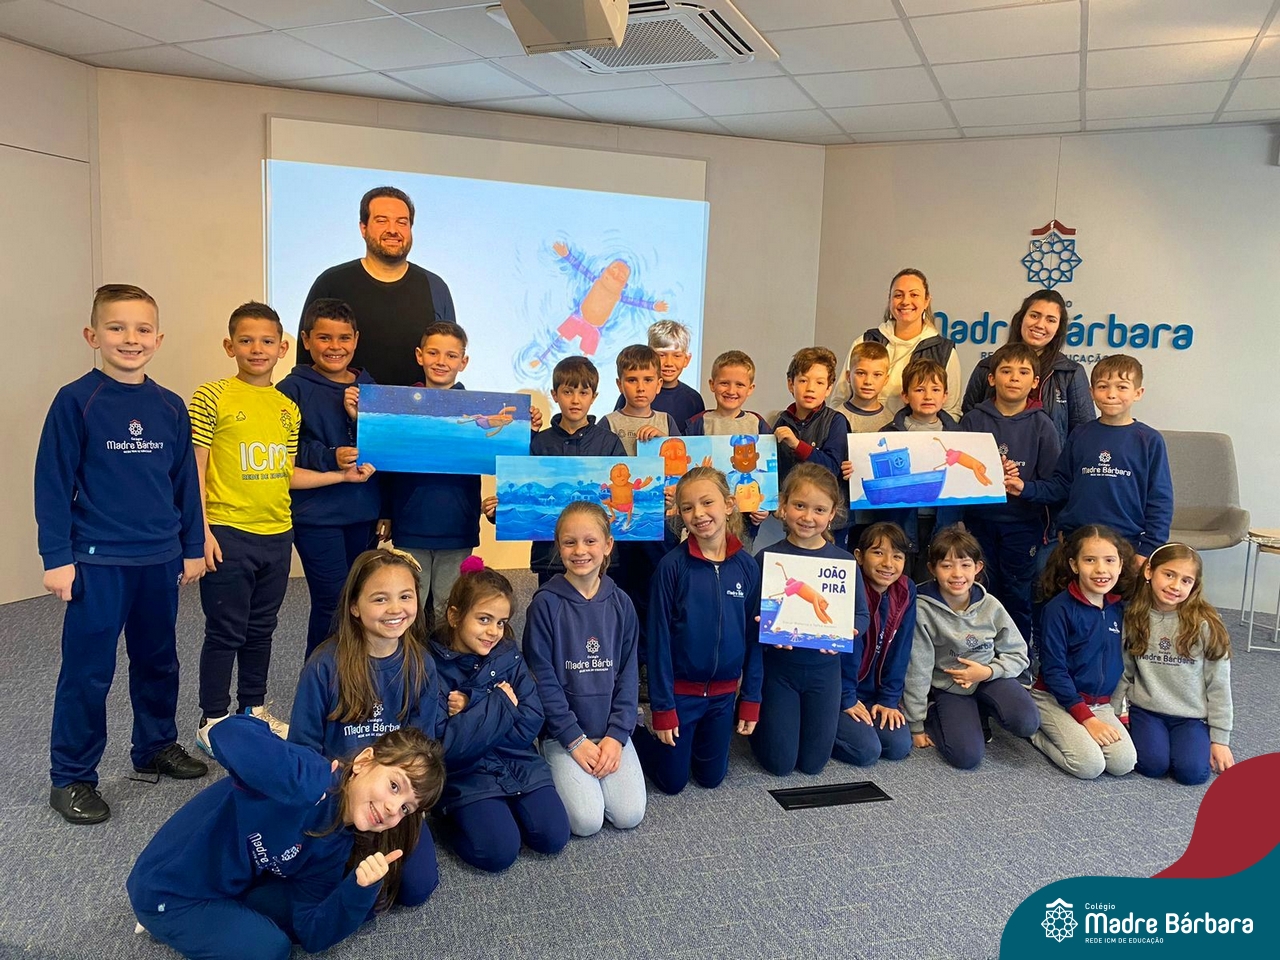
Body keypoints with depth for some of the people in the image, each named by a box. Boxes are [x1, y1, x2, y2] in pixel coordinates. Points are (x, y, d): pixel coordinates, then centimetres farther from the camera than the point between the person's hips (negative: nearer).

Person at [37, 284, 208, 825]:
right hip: (98, 561, -4)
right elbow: (53, 483, -8)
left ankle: (156, 747, 35)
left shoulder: (170, 408, 4)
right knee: (88, 671, 3)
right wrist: (57, 558, -10)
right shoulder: (76, 401, -8)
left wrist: (192, 547, 12)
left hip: (160, 560, 5)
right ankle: (71, 777, 18)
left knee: (158, 661, 17)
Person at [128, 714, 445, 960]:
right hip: (166, 890, -7)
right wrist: (312, 780, -46)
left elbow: (311, 934, -8)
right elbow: (227, 735, -50)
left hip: (235, 886, 8)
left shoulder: (337, 846, -8)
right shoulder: (309, 782, -34)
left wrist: (361, 889, -26)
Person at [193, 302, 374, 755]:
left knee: (261, 630, 16)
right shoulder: (213, 397, -6)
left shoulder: (288, 407, 10)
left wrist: (341, 476, 7)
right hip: (228, 534, -5)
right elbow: (196, 469, -8)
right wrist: (202, 531, -14)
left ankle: (254, 709, 31)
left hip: (277, 535, 5)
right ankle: (212, 720, 18)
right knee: (225, 632, 3)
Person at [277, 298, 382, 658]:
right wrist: (330, 457, -21)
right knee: (333, 605, -5)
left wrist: (359, 417, -10)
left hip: (364, 513, 5)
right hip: (317, 515, -5)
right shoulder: (294, 389, -3)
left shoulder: (368, 387, 10)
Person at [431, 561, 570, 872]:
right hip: (466, 775, -4)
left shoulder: (509, 656, -1)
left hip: (519, 764, 4)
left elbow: (530, 725, -7)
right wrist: (499, 703, -17)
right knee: (498, 852, -21)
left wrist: (472, 709, -15)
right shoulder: (433, 667, -13)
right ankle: (456, 814, 6)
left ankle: (506, 808, 14)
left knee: (553, 837, -13)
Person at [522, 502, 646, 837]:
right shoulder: (546, 603, -10)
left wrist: (617, 734, -7)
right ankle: (561, 774, 14)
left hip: (611, 730, 3)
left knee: (629, 815, -10)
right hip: (563, 732, -3)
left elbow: (628, 673, 3)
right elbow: (542, 677, -10)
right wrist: (574, 740, -13)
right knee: (587, 821, -16)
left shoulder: (620, 603, 1)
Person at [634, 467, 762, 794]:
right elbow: (658, 639, -12)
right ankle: (637, 732, 34)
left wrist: (751, 699, 1)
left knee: (711, 778, 16)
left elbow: (754, 636, 1)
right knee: (672, 781, 10)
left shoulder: (747, 566, -6)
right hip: (680, 691, -3)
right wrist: (662, 707, -11)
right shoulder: (672, 566, -15)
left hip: (724, 693, 3)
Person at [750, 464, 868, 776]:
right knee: (780, 763, 6)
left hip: (824, 668, 2)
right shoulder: (767, 557, -11)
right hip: (778, 667, -2)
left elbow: (862, 615, -2)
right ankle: (755, 718, 35)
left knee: (813, 762, 13)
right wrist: (765, 629, -32)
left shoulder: (843, 560, -5)